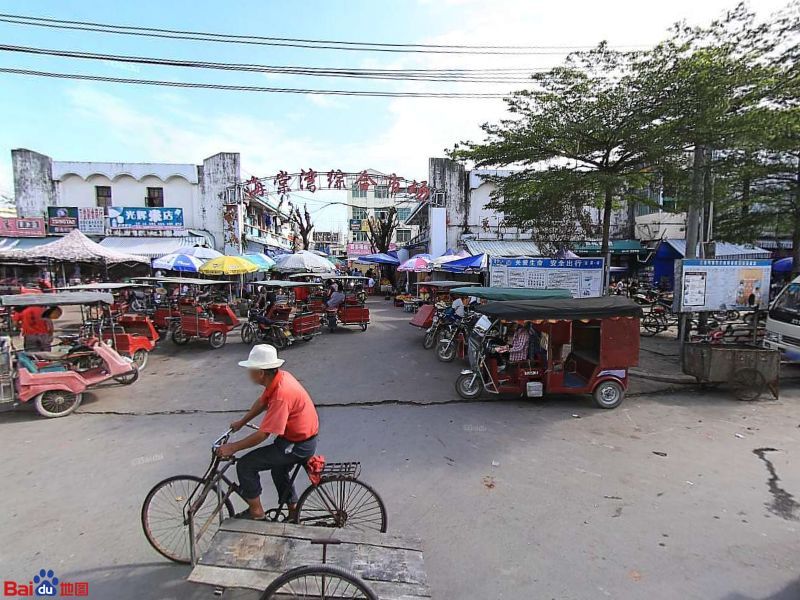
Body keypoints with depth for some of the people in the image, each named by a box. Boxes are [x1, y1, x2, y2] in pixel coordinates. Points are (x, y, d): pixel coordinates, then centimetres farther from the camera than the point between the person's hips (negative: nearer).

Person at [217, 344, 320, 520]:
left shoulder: (281, 395, -33)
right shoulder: (279, 377, -5)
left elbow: (263, 434, -27)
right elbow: (262, 402, 14)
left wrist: (233, 447, -16)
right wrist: (241, 422, 18)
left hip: (298, 445, -10)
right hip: (302, 434, 10)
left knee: (245, 465, -5)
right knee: (279, 470, 31)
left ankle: (256, 511, 13)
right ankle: (294, 511, 48)